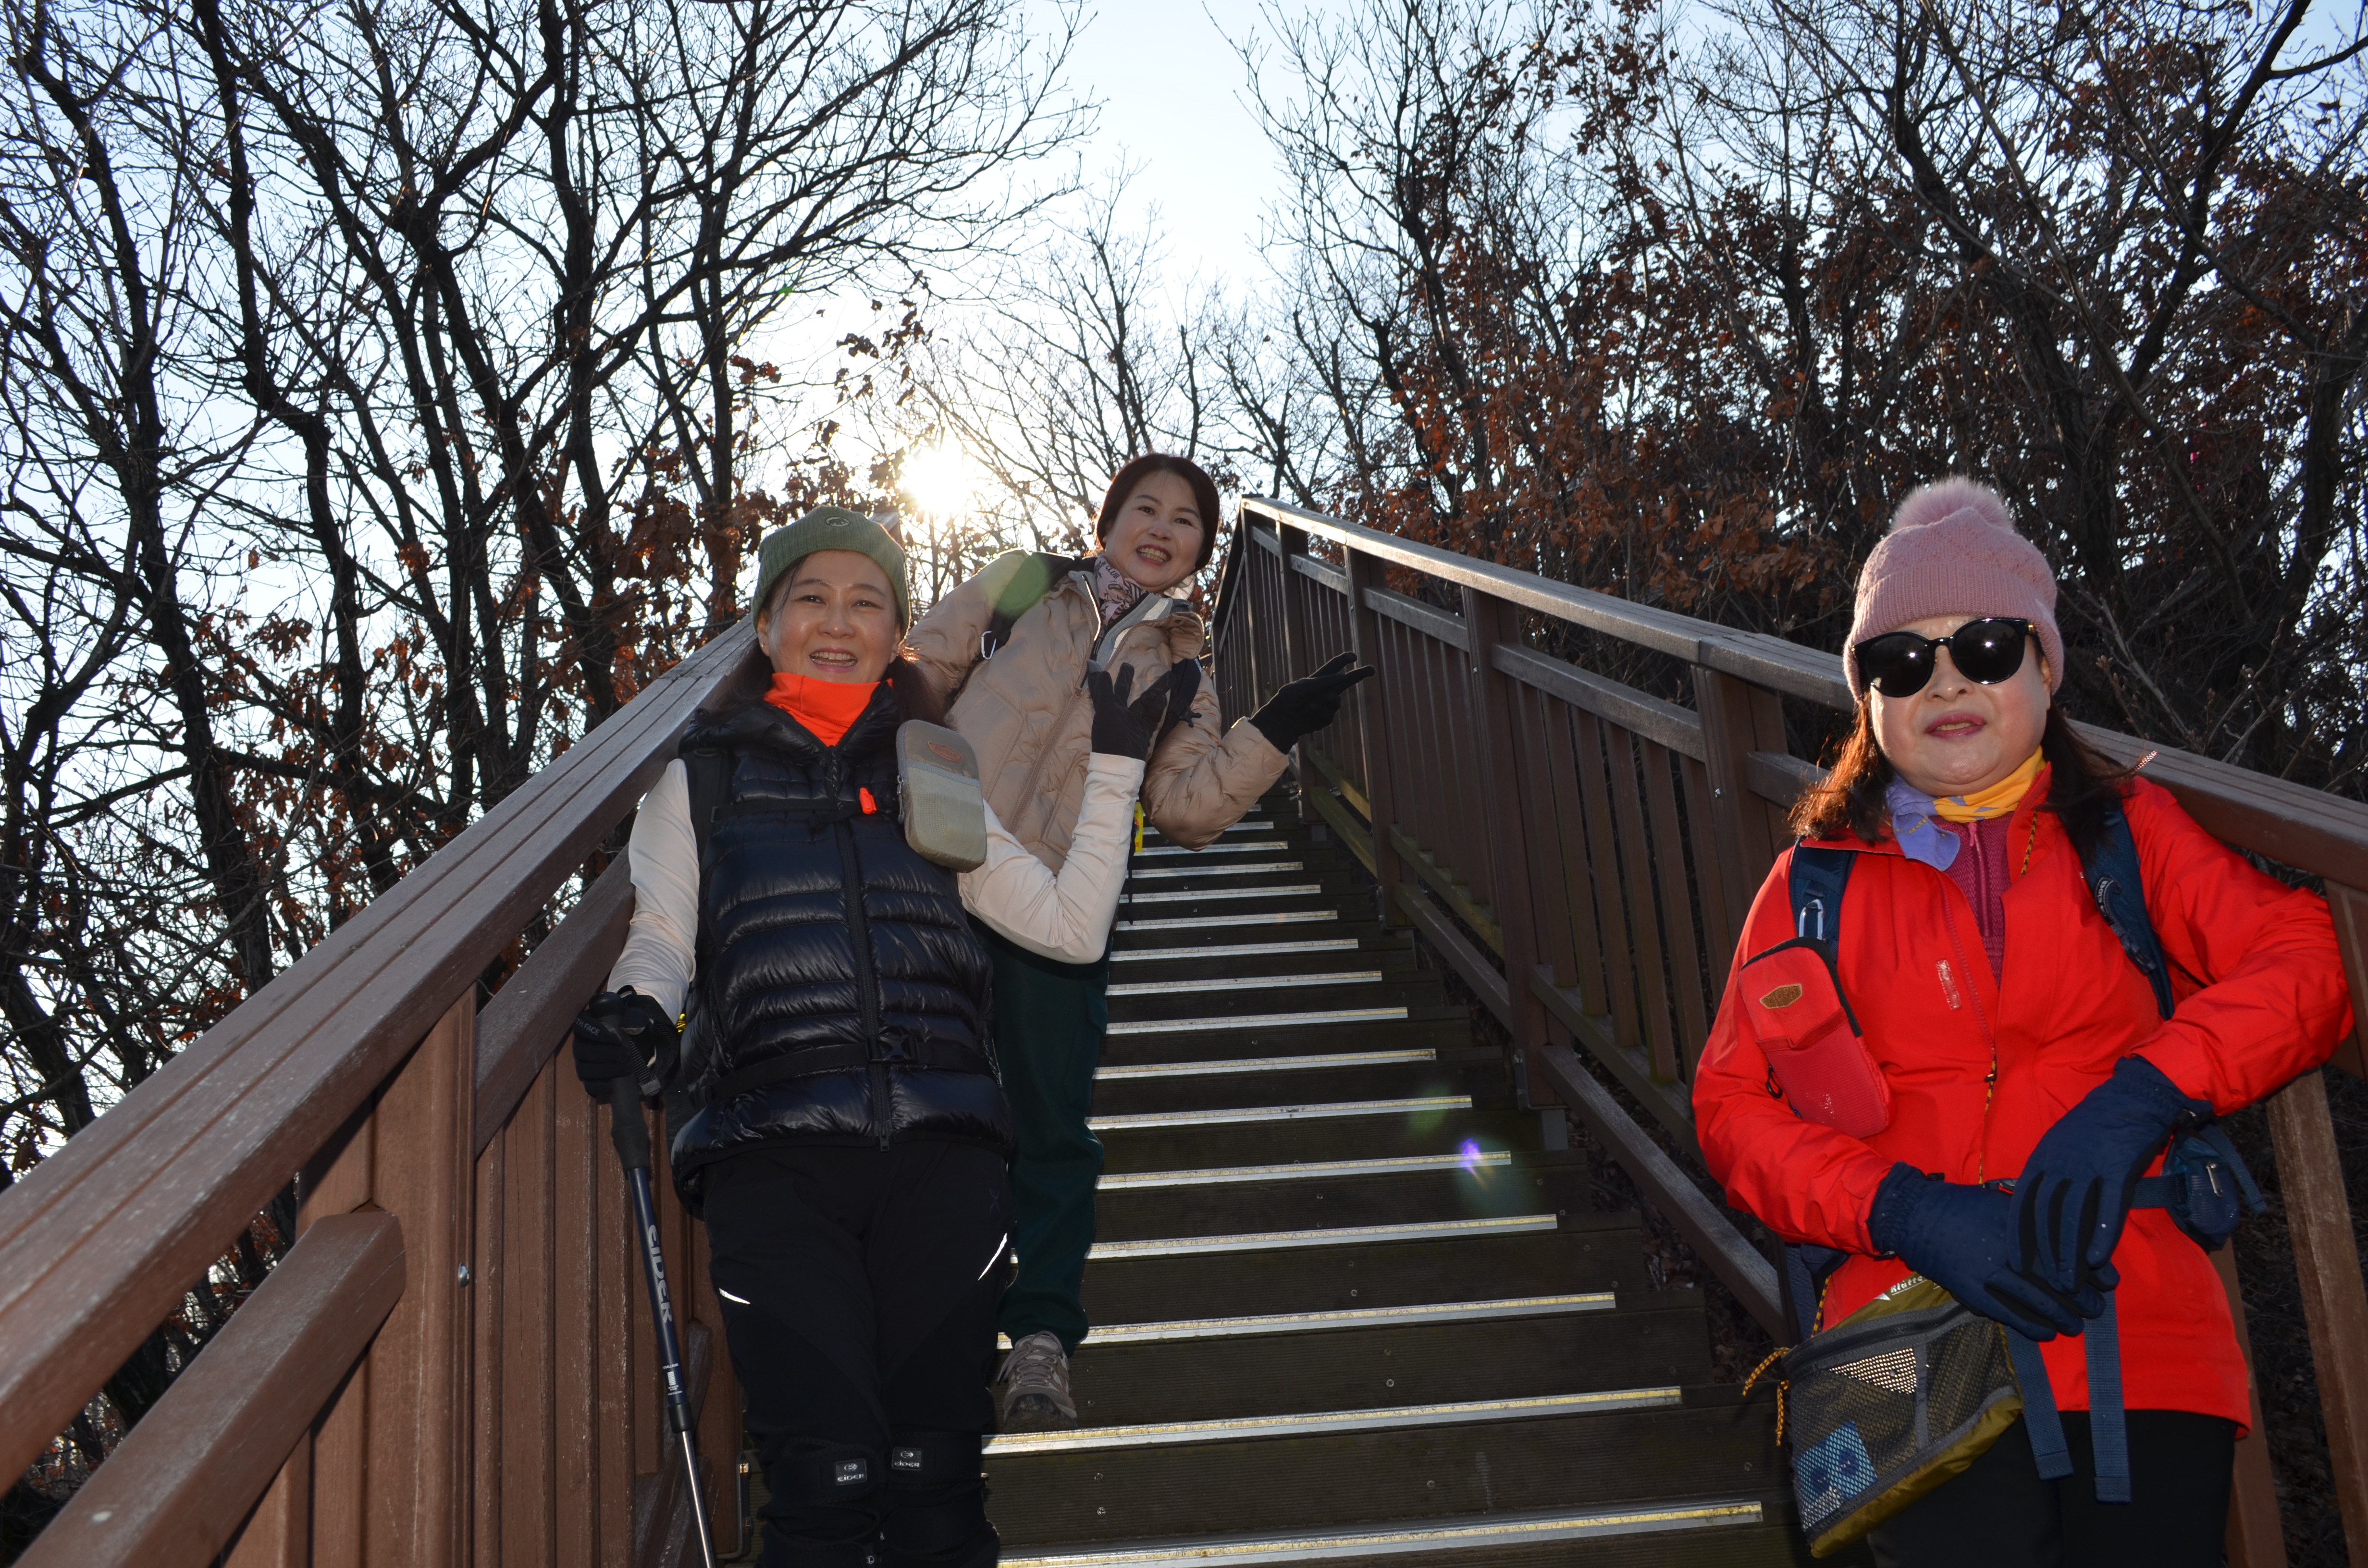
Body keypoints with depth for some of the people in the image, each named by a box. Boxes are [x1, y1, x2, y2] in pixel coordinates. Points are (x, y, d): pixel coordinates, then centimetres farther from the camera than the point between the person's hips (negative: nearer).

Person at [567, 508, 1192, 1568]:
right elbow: (663, 933, 7)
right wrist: (637, 1006, -15)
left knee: (932, 1477, -8)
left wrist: (1114, 771, 15)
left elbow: (1071, 925, 18)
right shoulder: (703, 781, 20)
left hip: (938, 1148, 2)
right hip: (774, 1151, -1)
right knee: (828, 1480, -17)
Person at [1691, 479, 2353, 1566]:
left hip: (2140, 1329, 1)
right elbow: (1732, 1105, 6)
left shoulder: (2127, 831, 15)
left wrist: (2141, 1092, -14)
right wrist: (1900, 1209, -11)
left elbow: (2306, 964, 3)